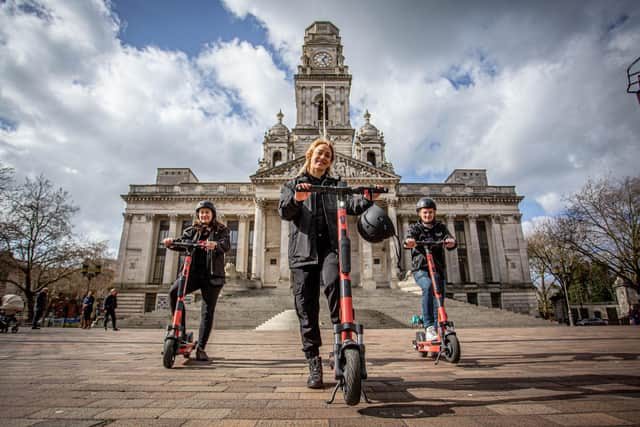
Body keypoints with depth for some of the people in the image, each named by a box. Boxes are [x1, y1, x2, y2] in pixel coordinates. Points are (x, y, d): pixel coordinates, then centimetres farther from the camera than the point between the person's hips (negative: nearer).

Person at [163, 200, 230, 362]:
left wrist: (215, 245, -35)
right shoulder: (192, 230, 17)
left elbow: (226, 245, -12)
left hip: (212, 275, -2)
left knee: (207, 311, -2)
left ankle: (201, 348, 8)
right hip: (193, 271, 2)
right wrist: (171, 242, -22)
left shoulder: (221, 230, 7)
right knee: (174, 291, -25)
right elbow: (182, 243, 1)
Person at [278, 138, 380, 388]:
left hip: (330, 247, 0)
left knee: (333, 282, -33)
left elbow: (352, 205, 2)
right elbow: (284, 211, 0)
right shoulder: (293, 185, 17)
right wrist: (296, 200, -22)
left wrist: (367, 200, -20)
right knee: (306, 310, 1)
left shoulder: (335, 186, 20)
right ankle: (314, 366, 12)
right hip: (303, 251, 1)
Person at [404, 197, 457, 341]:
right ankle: (429, 326, -30)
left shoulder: (440, 227, 9)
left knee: (439, 302, 2)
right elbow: (408, 239, -19)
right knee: (428, 286, -32)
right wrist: (408, 242, -44)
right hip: (420, 269, -3)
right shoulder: (415, 228, 3)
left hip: (438, 269, 4)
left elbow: (450, 241, -9)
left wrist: (451, 242, -34)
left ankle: (437, 330, 19)